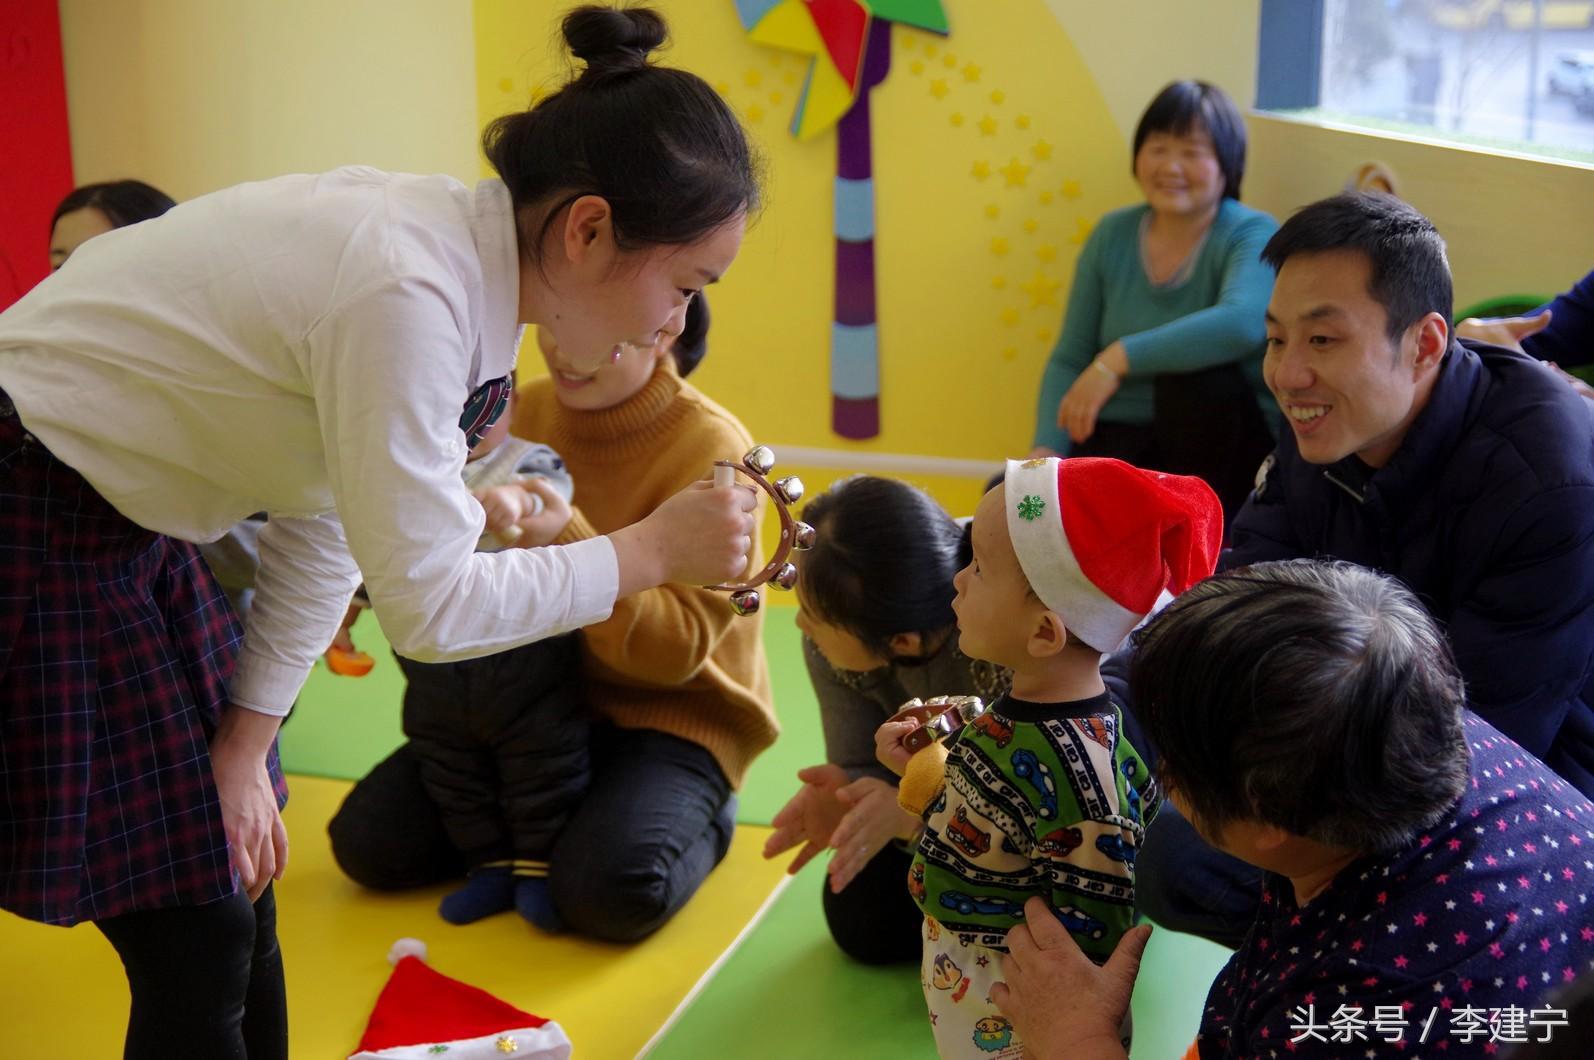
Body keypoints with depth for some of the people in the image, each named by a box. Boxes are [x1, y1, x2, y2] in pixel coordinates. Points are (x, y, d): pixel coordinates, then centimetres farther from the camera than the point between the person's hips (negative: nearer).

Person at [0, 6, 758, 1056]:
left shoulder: (462, 257, -2)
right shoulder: (404, 294, -30)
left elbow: (330, 523, 5)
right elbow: (428, 605, -24)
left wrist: (245, 742, 4)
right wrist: (650, 553, -16)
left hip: (121, 525, 9)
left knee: (238, 881, 13)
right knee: (200, 947, -3)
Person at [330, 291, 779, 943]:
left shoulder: (712, 449, -19)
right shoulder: (530, 408, -3)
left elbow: (676, 650, -27)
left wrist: (561, 535, -39)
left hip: (672, 713, -5)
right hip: (543, 699, 5)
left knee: (609, 892, -30)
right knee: (366, 841, -7)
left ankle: (697, 818, 2)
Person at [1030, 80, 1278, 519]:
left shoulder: (1251, 235, -9)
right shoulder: (1112, 236, 6)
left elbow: (1242, 322, -32)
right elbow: (1069, 359, 6)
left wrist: (1121, 357, -34)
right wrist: (1047, 449, -11)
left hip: (1220, 449, -2)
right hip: (1121, 440, 3)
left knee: (1192, 373, -35)